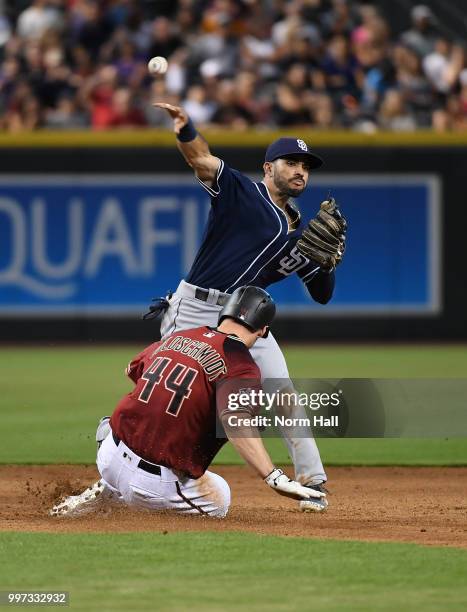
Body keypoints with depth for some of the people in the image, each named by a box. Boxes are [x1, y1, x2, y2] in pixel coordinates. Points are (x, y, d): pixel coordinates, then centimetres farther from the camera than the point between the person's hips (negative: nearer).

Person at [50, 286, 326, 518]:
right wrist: (276, 478, -37)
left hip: (110, 455, 7)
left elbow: (132, 370, 29)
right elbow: (234, 420, -30)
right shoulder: (241, 366, -11)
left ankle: (106, 491, 14)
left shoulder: (176, 338, 10)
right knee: (218, 500, 21)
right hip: (155, 482, -7)